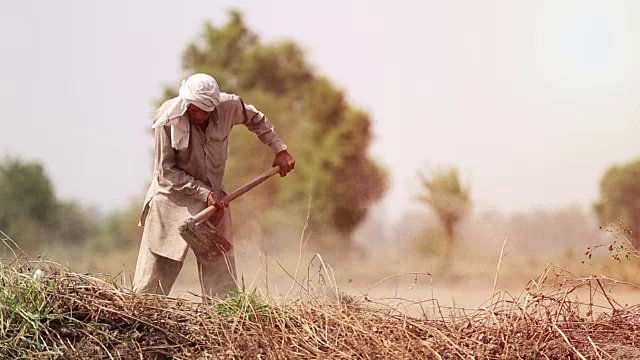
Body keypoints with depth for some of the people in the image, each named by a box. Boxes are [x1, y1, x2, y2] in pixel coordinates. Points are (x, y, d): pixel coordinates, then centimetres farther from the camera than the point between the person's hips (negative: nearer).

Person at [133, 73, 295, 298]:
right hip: (173, 201, -3)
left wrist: (280, 150, 7)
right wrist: (204, 192, -19)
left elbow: (256, 120, 11)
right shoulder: (168, 119, -20)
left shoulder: (228, 107, -12)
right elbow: (165, 172, -14)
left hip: (213, 198, 3)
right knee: (152, 279, -1)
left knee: (222, 279, 4)